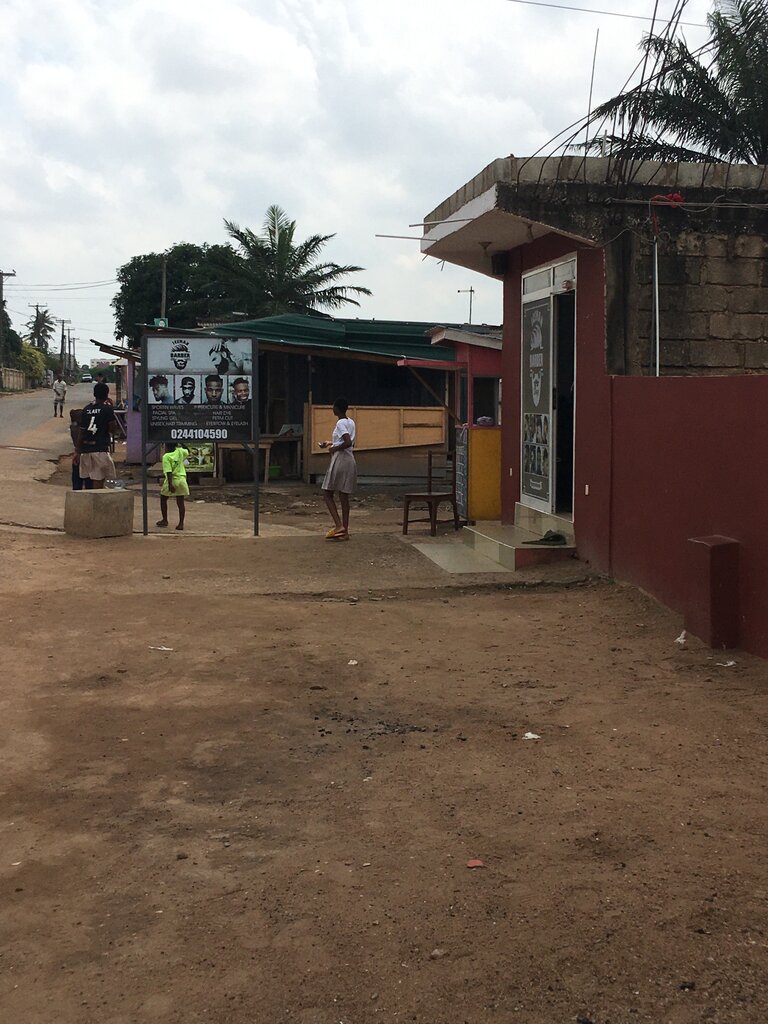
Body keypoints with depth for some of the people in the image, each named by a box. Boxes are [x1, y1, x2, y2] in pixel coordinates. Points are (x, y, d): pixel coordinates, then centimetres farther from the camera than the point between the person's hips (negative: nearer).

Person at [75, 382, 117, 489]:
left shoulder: (86, 409, 10)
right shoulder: (107, 409, -6)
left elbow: (81, 432, 10)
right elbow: (113, 429, -7)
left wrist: (77, 452, 14)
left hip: (85, 449, 6)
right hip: (100, 449, -6)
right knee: (99, 480, -4)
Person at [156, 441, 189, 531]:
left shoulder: (166, 457, -11)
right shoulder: (180, 452, 2)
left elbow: (169, 472, -19)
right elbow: (187, 453, 27)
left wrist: (170, 485, -22)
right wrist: (179, 447, 36)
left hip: (171, 481, -4)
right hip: (181, 480, 4)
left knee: (163, 499, 17)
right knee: (180, 502, 5)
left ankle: (165, 520, 21)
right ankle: (181, 523, 0)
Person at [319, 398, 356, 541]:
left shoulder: (340, 423, -12)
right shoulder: (351, 422, 14)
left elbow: (348, 443, -24)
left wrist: (334, 448, -10)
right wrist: (330, 443, 27)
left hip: (339, 460, -8)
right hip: (350, 461, 8)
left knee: (327, 493, 1)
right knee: (344, 496, 8)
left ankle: (339, 525, -12)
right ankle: (345, 531, 7)